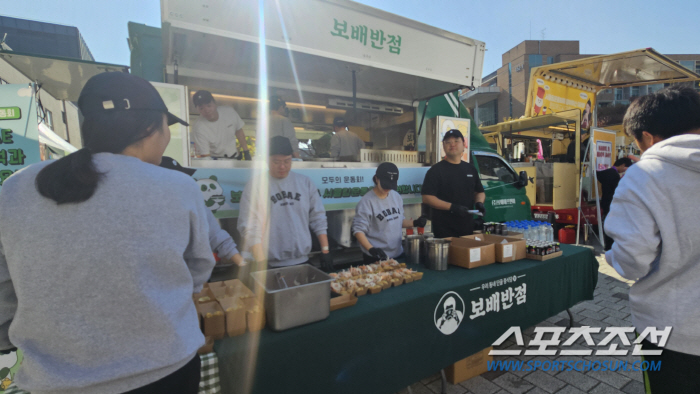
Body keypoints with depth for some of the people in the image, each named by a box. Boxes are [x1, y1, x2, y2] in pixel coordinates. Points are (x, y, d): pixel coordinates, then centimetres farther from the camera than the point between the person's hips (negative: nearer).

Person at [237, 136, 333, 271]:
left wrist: (325, 251, 2)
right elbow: (249, 228, -10)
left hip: (303, 261, 3)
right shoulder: (255, 185, -6)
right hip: (271, 265, -3)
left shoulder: (305, 182, 4)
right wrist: (262, 264, -16)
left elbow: (318, 218, 6)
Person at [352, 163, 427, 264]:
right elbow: (358, 230, -15)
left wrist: (415, 223, -2)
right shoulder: (367, 201, -16)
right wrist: (372, 249, -27)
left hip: (398, 254, 6)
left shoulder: (396, 197, 3)